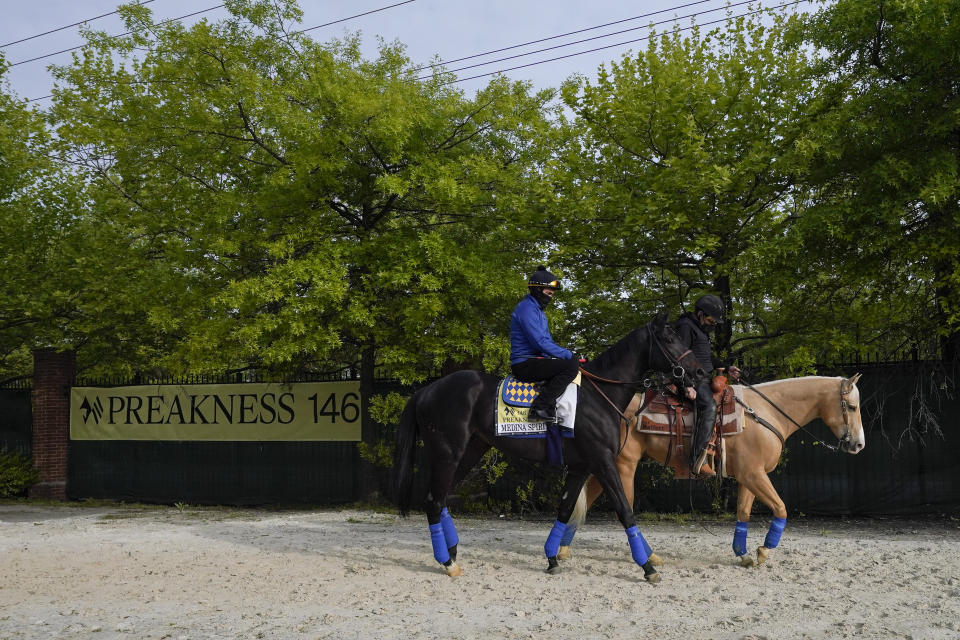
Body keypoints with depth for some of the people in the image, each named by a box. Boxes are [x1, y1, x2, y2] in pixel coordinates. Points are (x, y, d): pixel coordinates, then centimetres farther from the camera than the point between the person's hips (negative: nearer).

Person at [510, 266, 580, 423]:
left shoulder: (537, 310, 22)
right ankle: (541, 406, -23)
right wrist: (568, 354, -15)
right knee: (571, 365, -21)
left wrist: (567, 354, 9)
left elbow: (548, 341, 25)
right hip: (525, 364, -11)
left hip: (534, 360, 11)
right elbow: (540, 342, -21)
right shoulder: (527, 308, -13)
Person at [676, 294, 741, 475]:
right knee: (709, 406, -30)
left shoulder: (701, 329, 23)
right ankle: (697, 460, -35)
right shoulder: (685, 327, -9)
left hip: (703, 379, 11)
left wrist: (727, 368, 16)